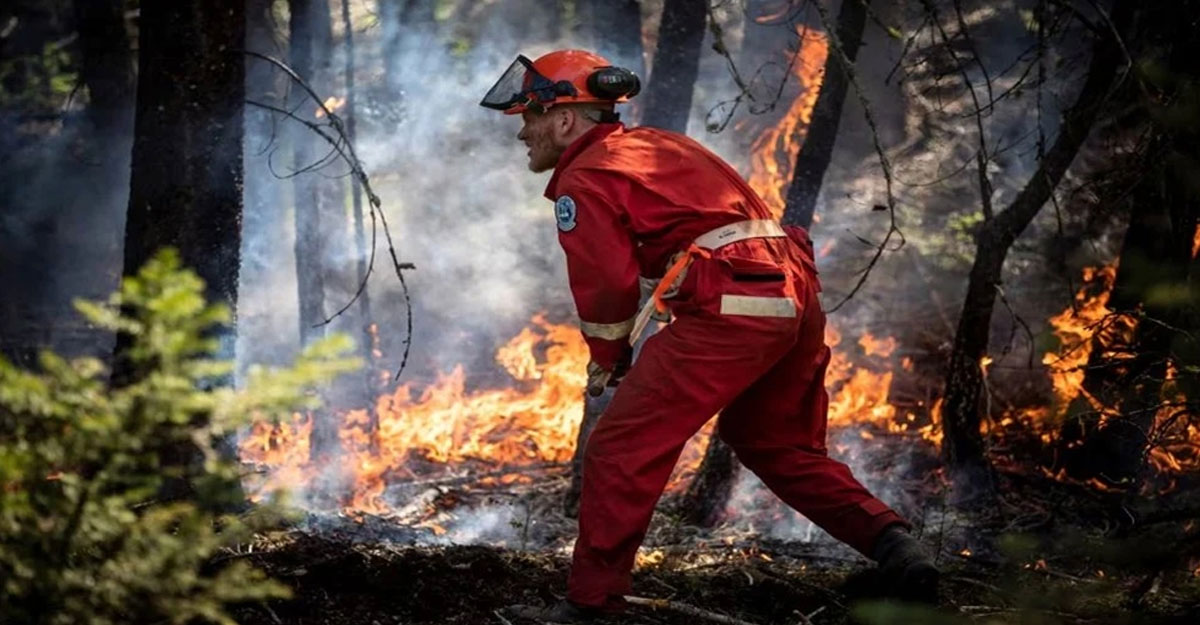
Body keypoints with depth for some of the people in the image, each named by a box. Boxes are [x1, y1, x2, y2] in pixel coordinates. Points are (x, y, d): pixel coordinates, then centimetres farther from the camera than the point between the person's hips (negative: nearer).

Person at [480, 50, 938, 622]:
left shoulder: (583, 181, 1)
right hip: (796, 293, 9)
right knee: (782, 447, 25)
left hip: (731, 310, -9)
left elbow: (608, 281, -6)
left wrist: (606, 356, 13)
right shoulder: (660, 144, 27)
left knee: (622, 450, 0)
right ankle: (893, 546, 13)